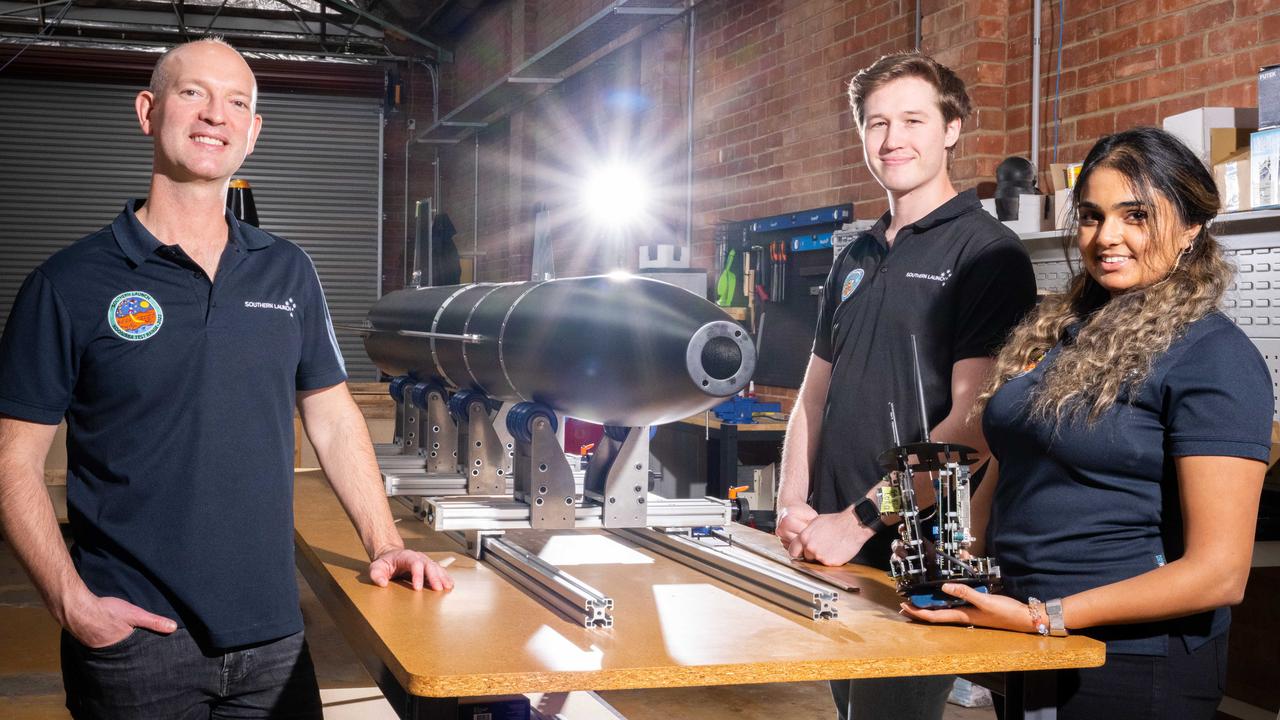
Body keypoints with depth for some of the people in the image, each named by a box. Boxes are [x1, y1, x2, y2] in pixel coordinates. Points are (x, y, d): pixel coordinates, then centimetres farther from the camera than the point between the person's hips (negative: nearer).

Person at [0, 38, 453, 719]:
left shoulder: (288, 271, 8)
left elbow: (334, 420, 12)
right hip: (134, 638, -3)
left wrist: (384, 545, 3)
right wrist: (72, 602, -15)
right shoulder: (69, 282, -3)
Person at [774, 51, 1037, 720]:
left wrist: (859, 519, -19)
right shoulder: (856, 259, 14)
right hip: (830, 544, 7)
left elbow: (972, 419, -17)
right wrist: (793, 504, 2)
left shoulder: (987, 253, -9)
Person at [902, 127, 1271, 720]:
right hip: (1022, 648, 7)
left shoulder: (1213, 355, -14)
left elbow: (1218, 572, -19)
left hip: (1130, 662, -6)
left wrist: (1041, 617, -23)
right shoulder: (1061, 329, 8)